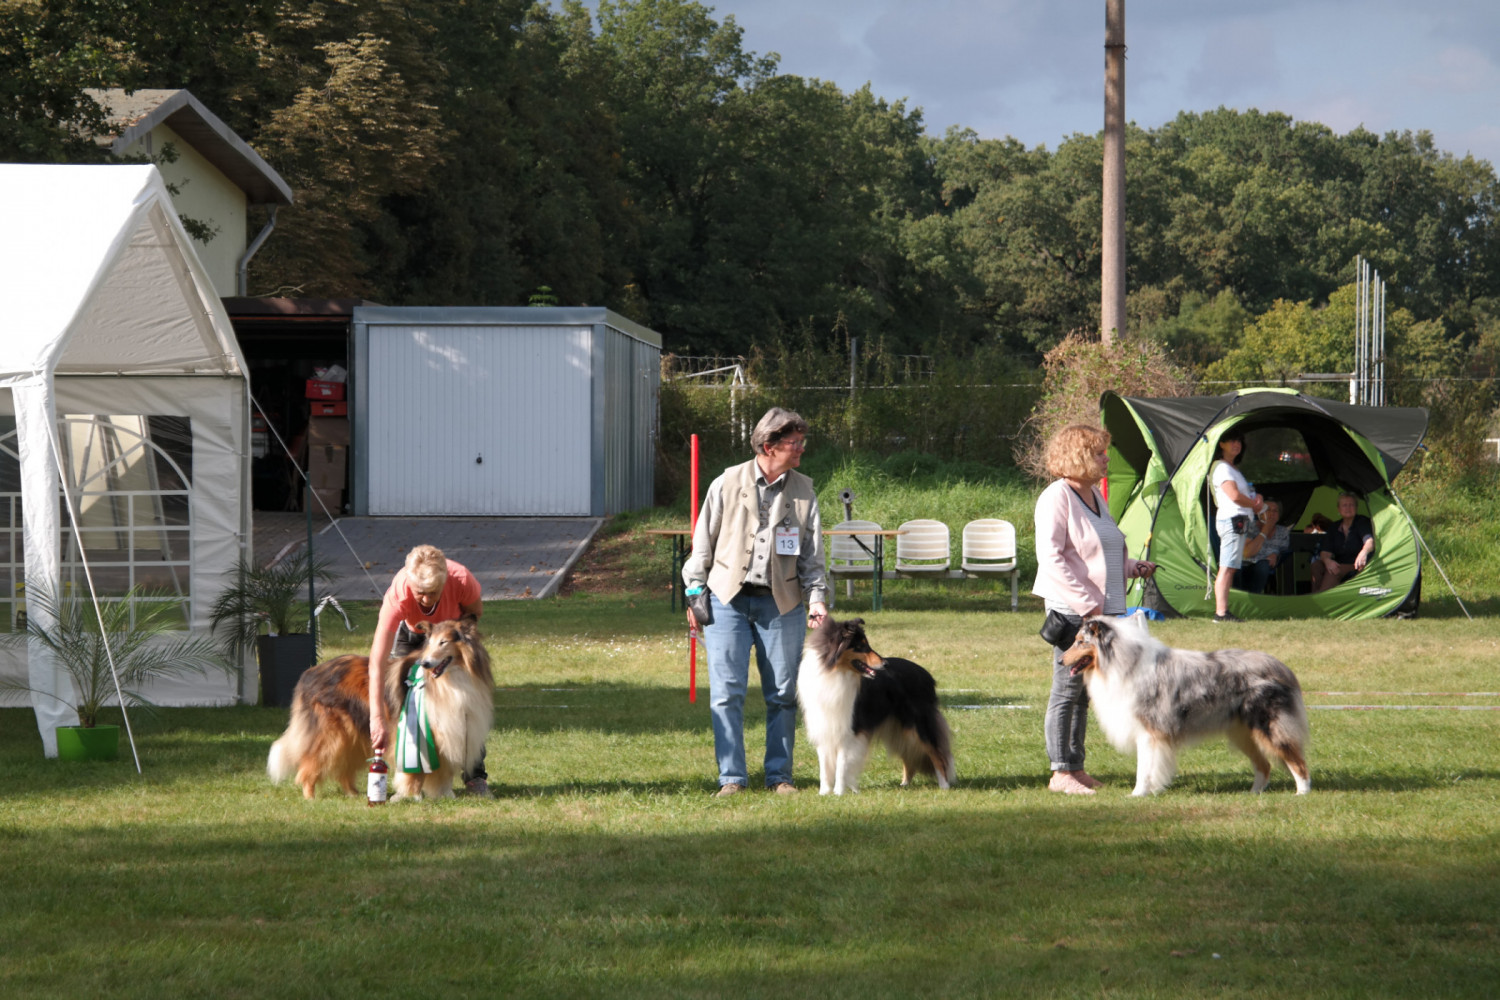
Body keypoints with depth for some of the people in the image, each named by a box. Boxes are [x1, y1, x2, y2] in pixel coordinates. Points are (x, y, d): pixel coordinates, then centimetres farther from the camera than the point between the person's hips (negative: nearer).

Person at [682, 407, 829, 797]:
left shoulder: (803, 491, 7)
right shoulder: (727, 484, 0)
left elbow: (813, 553, 10)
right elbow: (703, 542, 7)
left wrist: (817, 598, -2)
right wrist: (695, 593, 3)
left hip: (781, 604, 2)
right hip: (728, 601, -2)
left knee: (783, 693, 3)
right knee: (727, 692, -5)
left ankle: (779, 775, 12)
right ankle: (732, 776, 0)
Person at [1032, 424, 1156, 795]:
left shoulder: (1095, 495, 16)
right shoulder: (1057, 497, -11)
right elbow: (1050, 557, -18)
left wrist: (1133, 567, 11)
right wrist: (1086, 602, -20)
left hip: (1101, 608, 9)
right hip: (1071, 610, -9)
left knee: (1083, 691, 11)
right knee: (1068, 688, -6)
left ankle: (1075, 766, 17)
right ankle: (1060, 772, -2)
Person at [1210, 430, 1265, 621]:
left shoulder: (1234, 468, 23)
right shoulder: (1222, 467, -8)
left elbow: (1245, 494, 30)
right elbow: (1234, 495, -18)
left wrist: (1256, 500, 8)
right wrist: (1255, 505, -3)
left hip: (1240, 521, 10)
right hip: (1232, 519, -10)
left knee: (1230, 568, 9)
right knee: (1226, 568, -14)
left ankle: (1222, 611, 9)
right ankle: (1221, 613, -19)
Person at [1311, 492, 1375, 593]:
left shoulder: (1362, 522, -5)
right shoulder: (1334, 528, 11)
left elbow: (1370, 541, -26)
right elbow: (1325, 552, 1)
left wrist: (1364, 552, -51)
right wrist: (1327, 560, -25)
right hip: (1340, 566, 5)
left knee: (1335, 572, -34)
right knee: (1316, 565, -22)